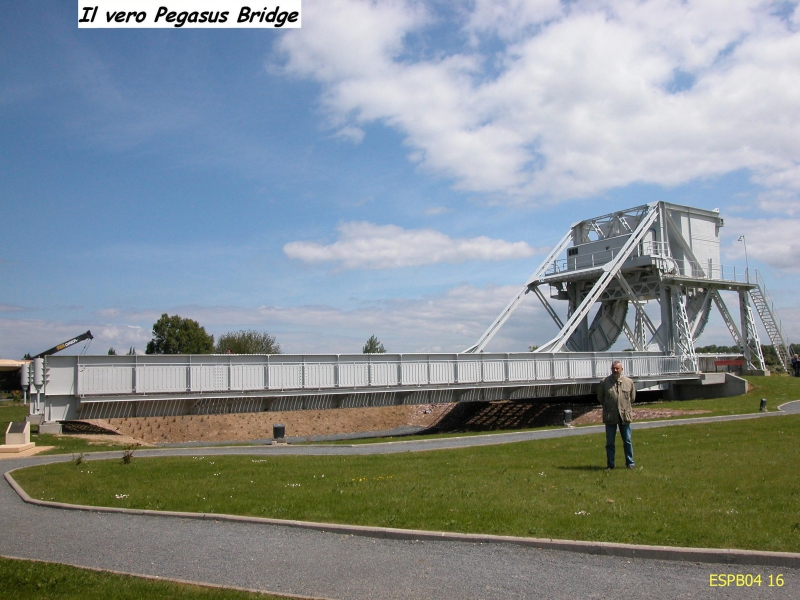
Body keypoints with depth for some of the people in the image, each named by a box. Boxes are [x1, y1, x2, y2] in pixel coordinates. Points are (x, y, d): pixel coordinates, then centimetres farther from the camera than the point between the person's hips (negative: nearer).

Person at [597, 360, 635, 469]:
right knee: (609, 442, 5)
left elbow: (632, 398, 15)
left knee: (627, 441, 8)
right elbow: (600, 398, 9)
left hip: (625, 415, 1)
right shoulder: (604, 382, -3)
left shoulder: (629, 382, 1)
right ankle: (610, 464, 13)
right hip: (610, 417, -1)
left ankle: (630, 463, 21)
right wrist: (608, 407, 9)